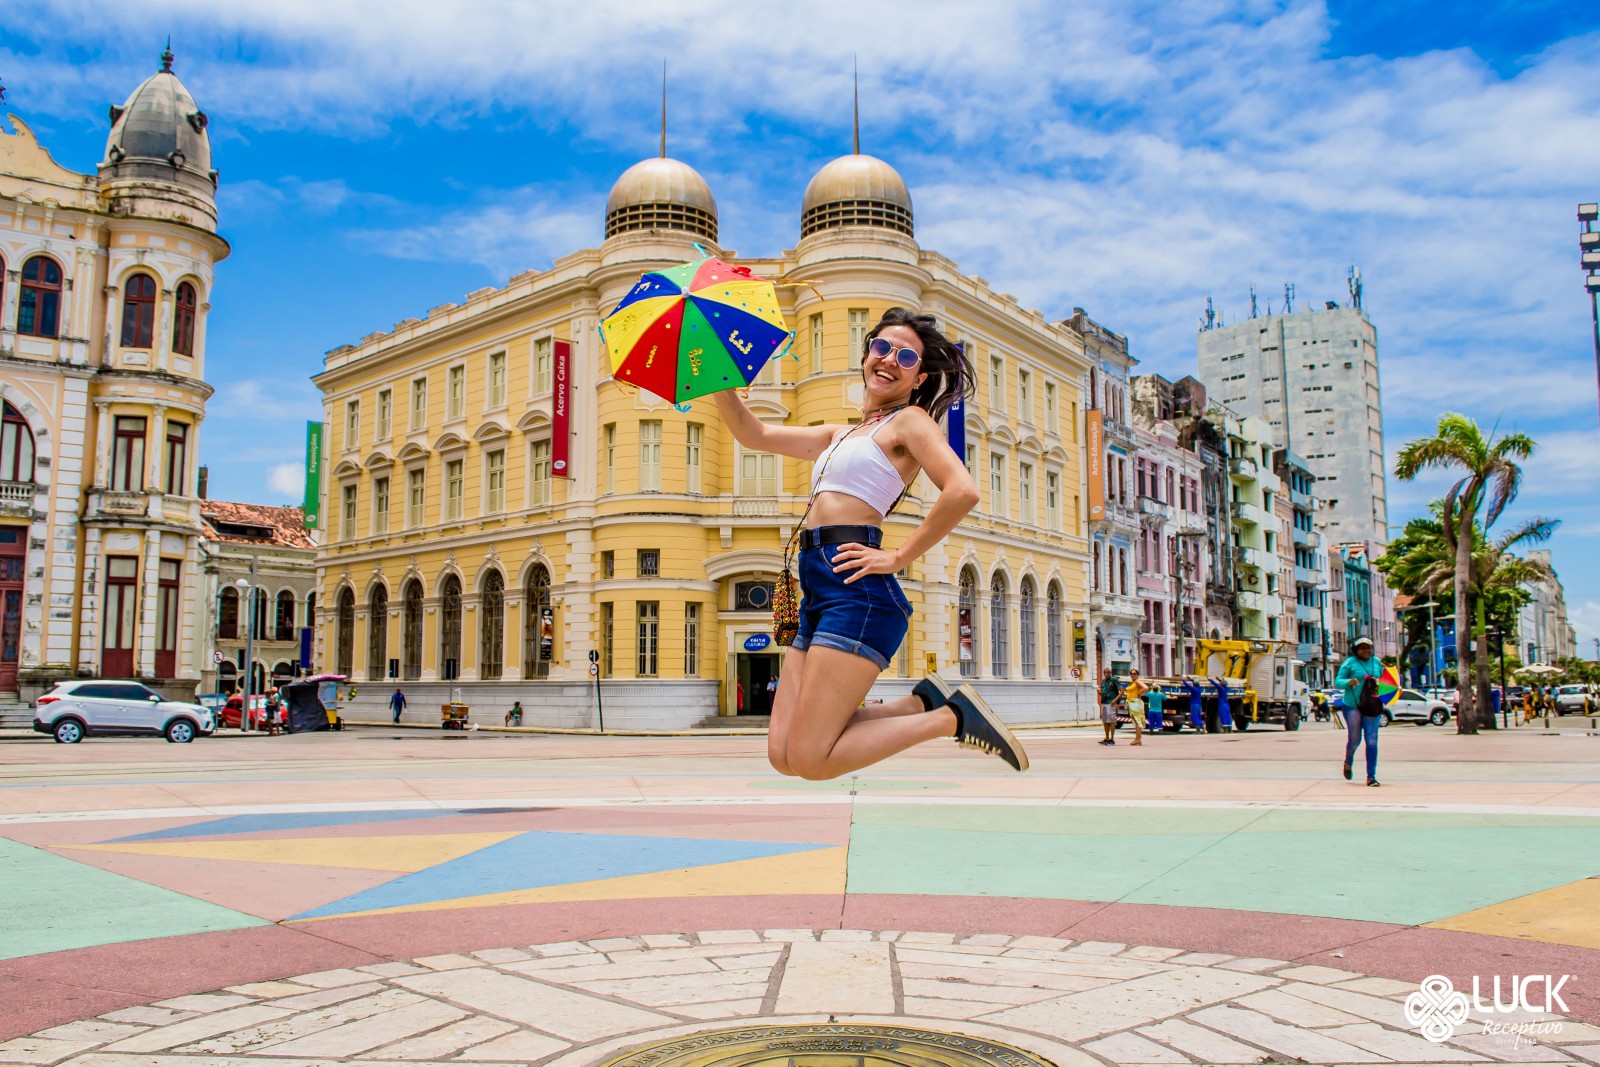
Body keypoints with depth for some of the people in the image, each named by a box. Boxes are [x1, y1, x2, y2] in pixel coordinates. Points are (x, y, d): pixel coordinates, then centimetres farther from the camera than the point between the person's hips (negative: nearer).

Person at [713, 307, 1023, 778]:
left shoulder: (910, 420, 2)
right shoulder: (840, 435, 25)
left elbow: (962, 490, -16)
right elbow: (754, 434, 28)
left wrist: (899, 557, -12)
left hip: (855, 589, -9)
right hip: (818, 596, 9)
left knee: (809, 759, -13)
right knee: (782, 755, 2)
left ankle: (952, 716, 0)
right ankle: (922, 703, 11)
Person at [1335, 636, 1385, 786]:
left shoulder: (1377, 662, 11)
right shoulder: (1350, 662, -2)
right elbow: (1338, 681, -4)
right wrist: (1348, 682, -25)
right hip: (1352, 705, -3)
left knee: (1372, 740, -5)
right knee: (1354, 739, 5)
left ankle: (1371, 776, -2)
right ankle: (1348, 763, 37)